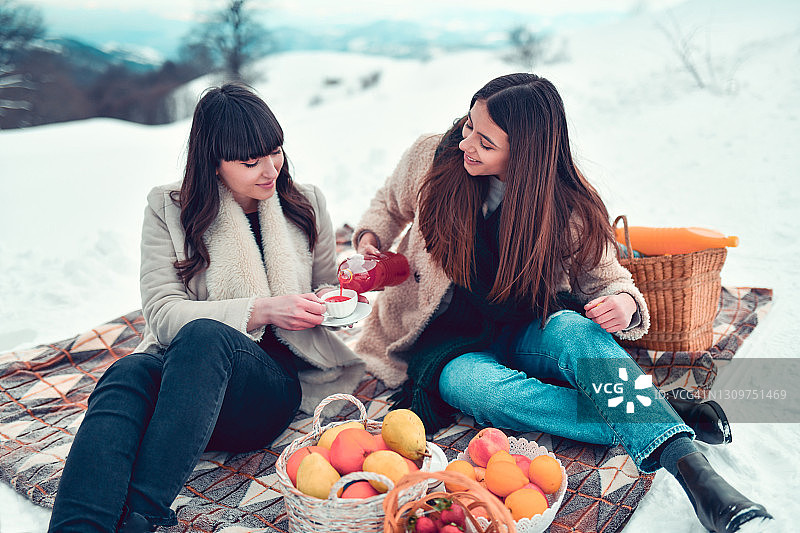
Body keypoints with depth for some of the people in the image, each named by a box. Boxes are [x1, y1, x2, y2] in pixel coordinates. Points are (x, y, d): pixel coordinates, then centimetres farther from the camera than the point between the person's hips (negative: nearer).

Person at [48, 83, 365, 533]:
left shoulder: (306, 204, 10)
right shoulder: (168, 207, 4)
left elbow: (327, 288, 22)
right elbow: (163, 314, -6)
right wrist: (263, 310, -17)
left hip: (274, 384, 0)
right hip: (181, 367, 1)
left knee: (204, 335, -35)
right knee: (128, 374, -36)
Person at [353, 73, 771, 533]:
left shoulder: (569, 209, -13)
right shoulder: (432, 158, -10)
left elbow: (605, 278, -2)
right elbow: (391, 204, 12)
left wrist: (624, 302, -26)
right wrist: (372, 236, -9)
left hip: (522, 335, 0)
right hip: (447, 340, 1)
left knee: (572, 329, -37)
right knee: (477, 386, -37)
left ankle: (692, 468, -44)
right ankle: (662, 420, -34)